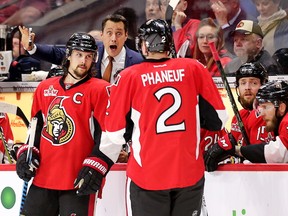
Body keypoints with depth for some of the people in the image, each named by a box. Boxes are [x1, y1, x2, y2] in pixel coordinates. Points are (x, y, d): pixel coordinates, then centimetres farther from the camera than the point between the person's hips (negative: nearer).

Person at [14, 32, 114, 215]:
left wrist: (94, 169, -16)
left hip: (77, 183, -5)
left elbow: (108, 134, -9)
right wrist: (26, 154, 9)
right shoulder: (45, 88, 13)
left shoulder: (100, 90, -4)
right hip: (43, 179, 5)